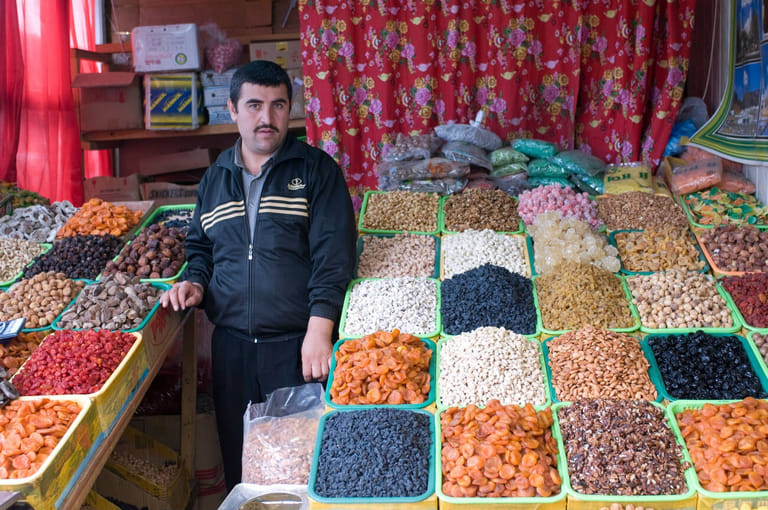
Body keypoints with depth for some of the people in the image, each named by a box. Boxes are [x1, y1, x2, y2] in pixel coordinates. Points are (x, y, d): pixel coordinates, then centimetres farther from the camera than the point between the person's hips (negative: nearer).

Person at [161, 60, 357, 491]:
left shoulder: (317, 170, -1)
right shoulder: (216, 177, 13)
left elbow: (333, 256, -9)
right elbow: (201, 247, 24)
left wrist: (318, 331, -18)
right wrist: (195, 282, 2)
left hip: (298, 344, -4)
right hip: (231, 344, 4)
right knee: (238, 463, 12)